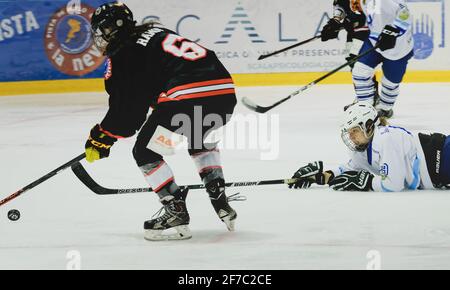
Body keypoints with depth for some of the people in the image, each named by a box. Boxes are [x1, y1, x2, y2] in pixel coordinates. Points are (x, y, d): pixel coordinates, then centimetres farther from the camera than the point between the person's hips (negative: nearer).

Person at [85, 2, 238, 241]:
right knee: (202, 144, 36)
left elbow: (126, 110, 5)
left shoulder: (123, 55, 5)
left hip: (189, 96, -9)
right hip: (225, 89, 9)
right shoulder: (154, 31, 29)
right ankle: (221, 205, 27)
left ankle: (176, 214, 5)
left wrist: (100, 138, 20)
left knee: (146, 152, 9)